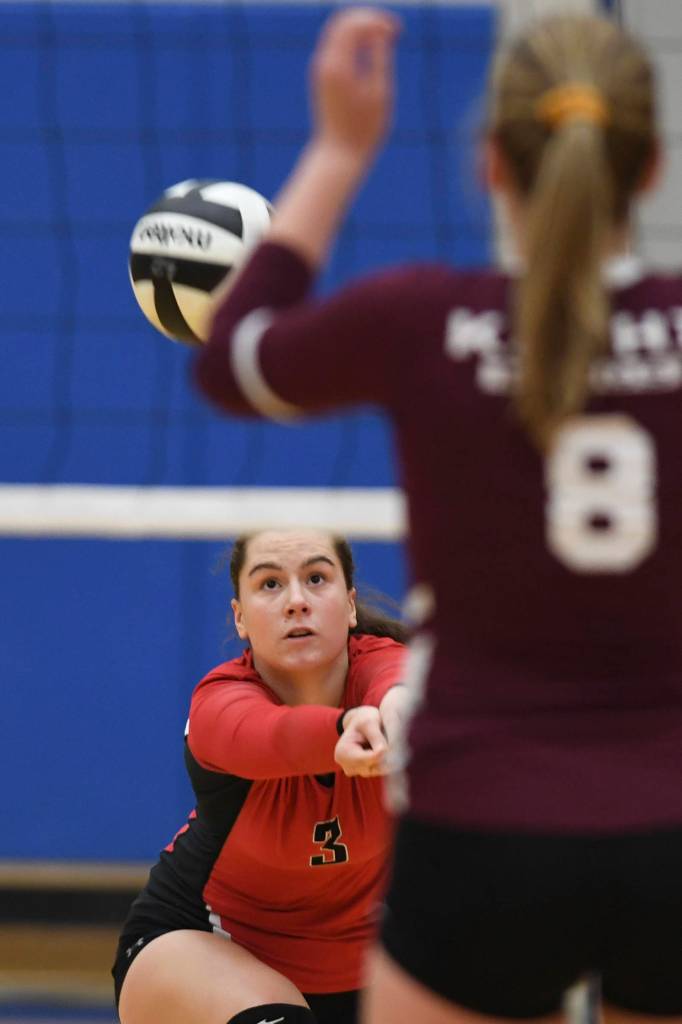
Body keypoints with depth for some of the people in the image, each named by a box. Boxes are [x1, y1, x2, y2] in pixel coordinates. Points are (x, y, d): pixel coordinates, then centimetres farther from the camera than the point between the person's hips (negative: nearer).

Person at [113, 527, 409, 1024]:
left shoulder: (380, 664, -24)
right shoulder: (217, 707, -29)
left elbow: (400, 691, -49)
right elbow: (273, 737, -53)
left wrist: (397, 709, -75)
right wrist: (346, 727, -77)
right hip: (197, 942, -3)